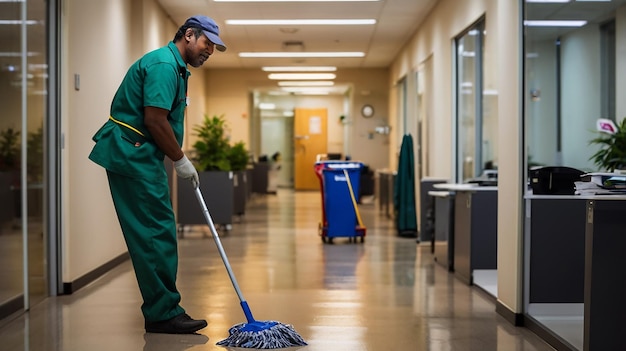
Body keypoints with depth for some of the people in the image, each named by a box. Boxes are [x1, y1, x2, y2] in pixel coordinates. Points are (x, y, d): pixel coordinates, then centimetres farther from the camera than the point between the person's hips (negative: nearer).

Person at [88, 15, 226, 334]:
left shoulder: (175, 67, 20)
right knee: (155, 235, -9)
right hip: (132, 156, -11)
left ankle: (162, 312, 15)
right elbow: (155, 120, -21)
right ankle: (163, 314, -3)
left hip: (140, 158, 11)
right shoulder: (164, 64, -14)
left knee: (157, 235, 10)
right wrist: (181, 161, -11)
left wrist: (179, 159, 19)